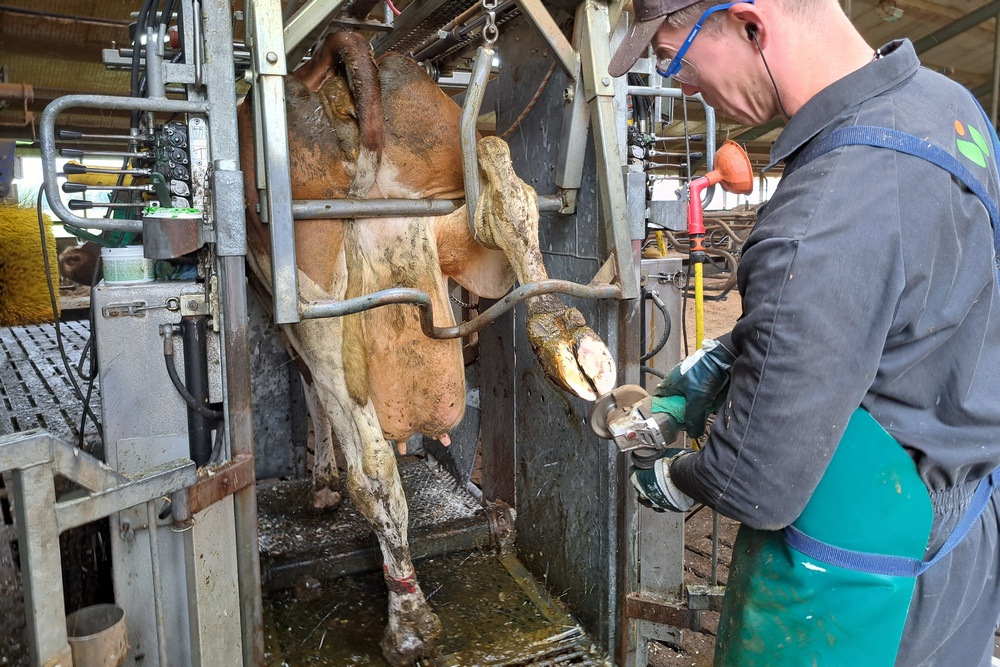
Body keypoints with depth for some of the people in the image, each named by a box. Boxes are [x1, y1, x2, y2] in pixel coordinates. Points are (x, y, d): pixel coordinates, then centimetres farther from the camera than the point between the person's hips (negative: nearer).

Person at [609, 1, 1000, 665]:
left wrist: (672, 480, -7)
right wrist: (727, 353, 5)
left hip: (857, 581, -8)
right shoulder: (944, 99, -5)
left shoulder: (819, 226, -36)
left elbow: (758, 488, -28)